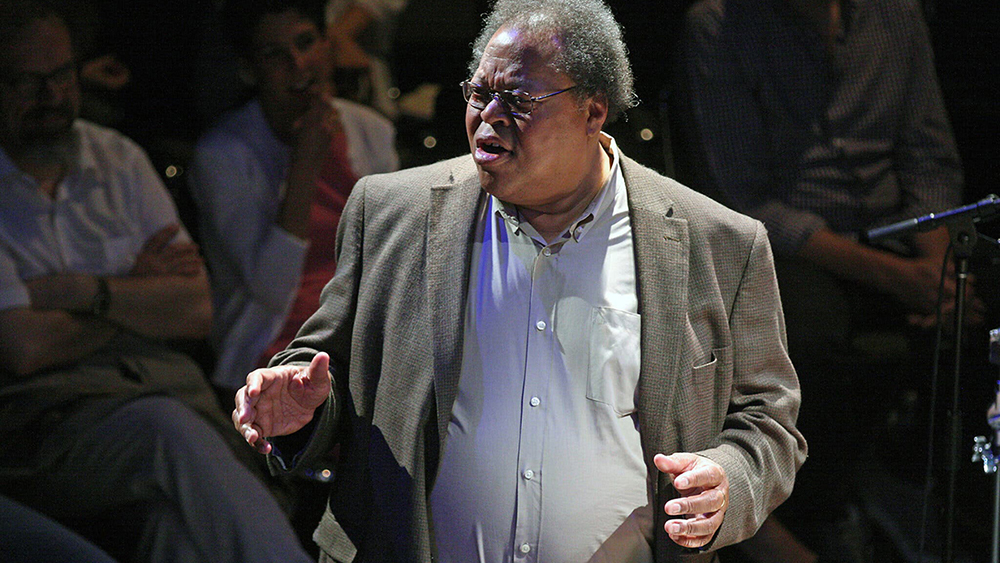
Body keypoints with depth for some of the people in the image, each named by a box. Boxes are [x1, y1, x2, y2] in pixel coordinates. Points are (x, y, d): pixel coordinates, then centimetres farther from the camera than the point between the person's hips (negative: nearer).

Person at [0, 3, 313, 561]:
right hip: (45, 415, -4)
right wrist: (138, 293, 5)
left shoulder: (118, 159, 17)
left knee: (178, 507, -32)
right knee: (167, 430, -36)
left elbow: (197, 310, 10)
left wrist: (84, 291, -4)